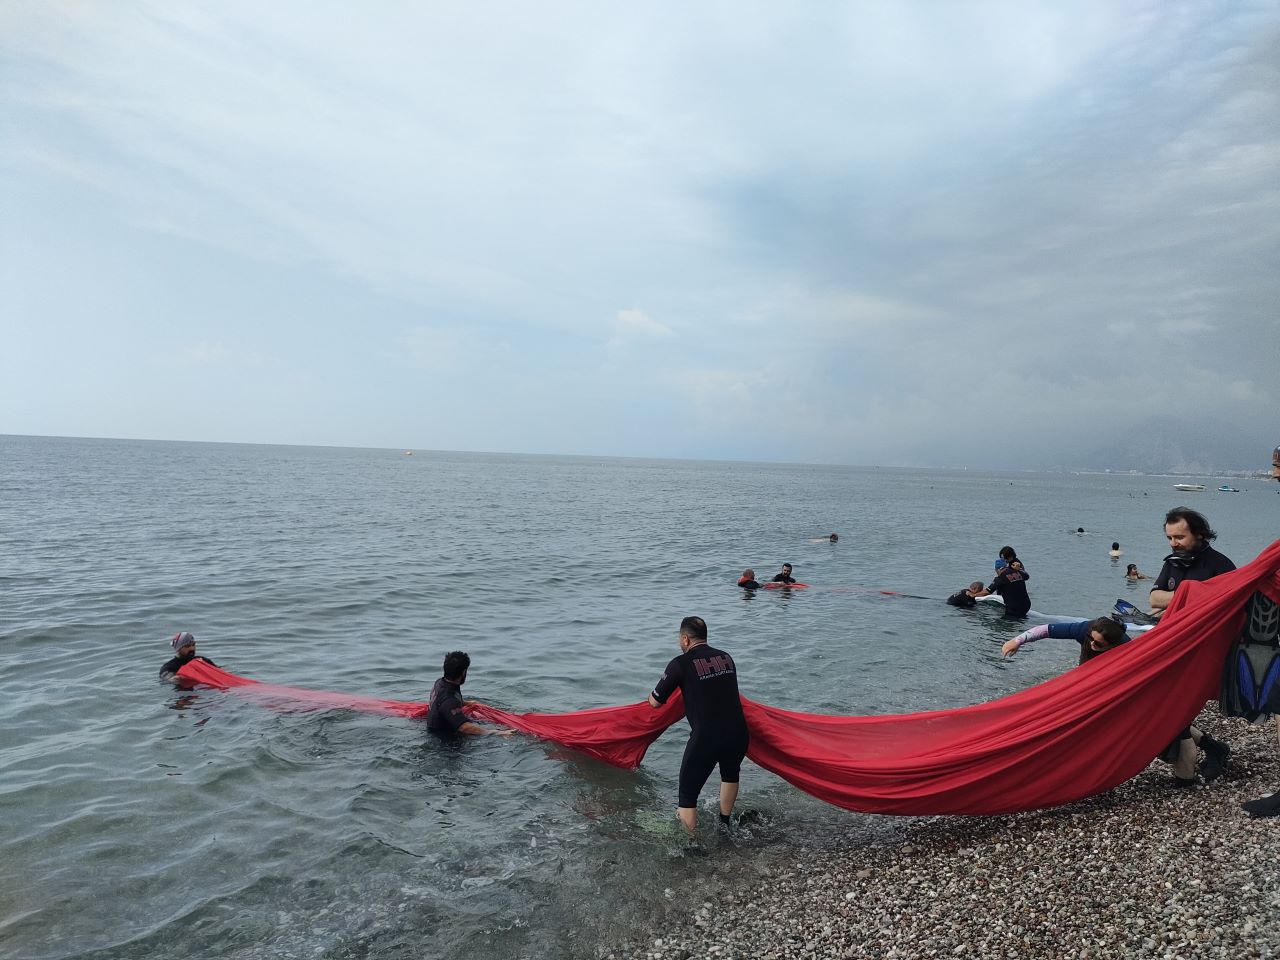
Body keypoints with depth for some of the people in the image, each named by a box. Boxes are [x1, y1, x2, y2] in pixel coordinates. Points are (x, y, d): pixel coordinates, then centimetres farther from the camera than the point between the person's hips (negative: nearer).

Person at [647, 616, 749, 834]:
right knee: (730, 773, 36)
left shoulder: (681, 664, -5)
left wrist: (652, 695, 26)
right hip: (738, 733, 6)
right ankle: (724, 825, 46)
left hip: (705, 739, -6)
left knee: (687, 796, 12)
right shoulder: (726, 658, 12)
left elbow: (655, 702, 2)